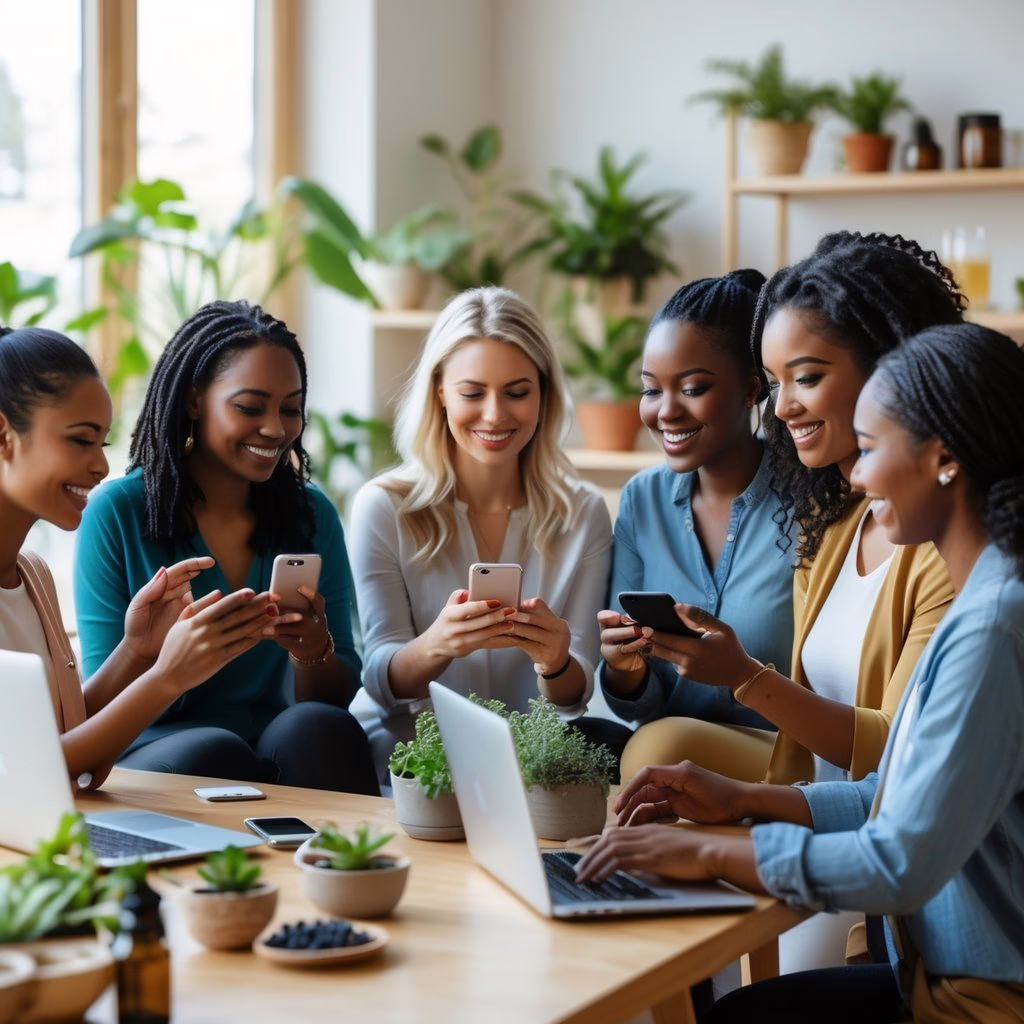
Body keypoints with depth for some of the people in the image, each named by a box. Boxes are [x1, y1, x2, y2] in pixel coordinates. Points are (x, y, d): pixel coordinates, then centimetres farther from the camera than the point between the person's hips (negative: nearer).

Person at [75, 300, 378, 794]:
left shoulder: (312, 513, 7)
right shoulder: (117, 512, -3)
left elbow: (339, 699, 8)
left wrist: (313, 651, -15)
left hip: (279, 751, 2)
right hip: (155, 752, -2)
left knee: (320, 728, -30)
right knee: (213, 753, -33)